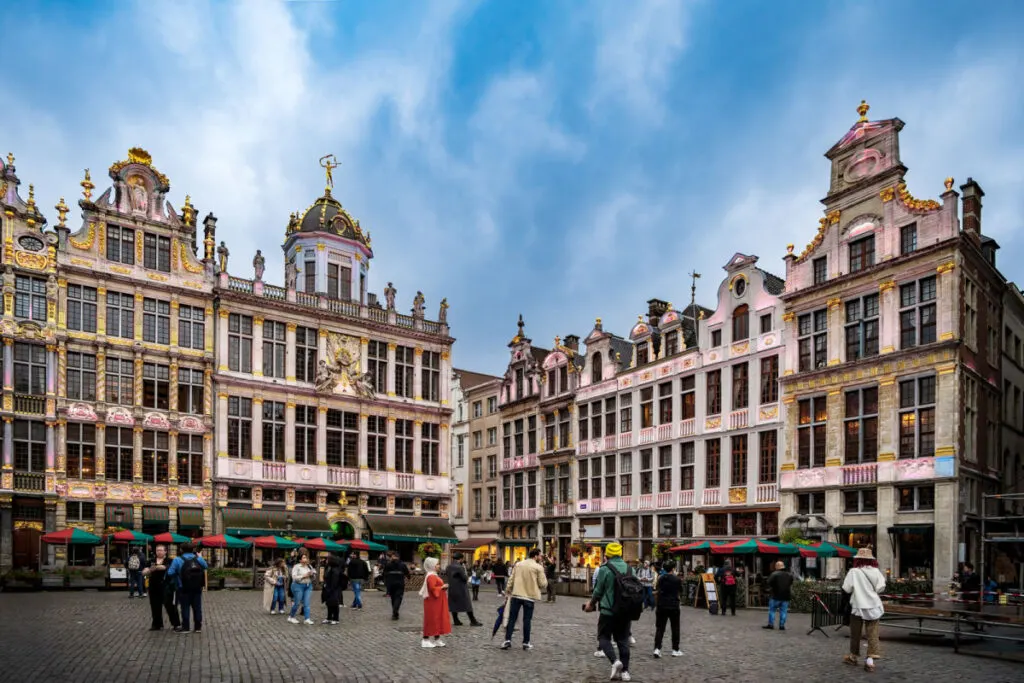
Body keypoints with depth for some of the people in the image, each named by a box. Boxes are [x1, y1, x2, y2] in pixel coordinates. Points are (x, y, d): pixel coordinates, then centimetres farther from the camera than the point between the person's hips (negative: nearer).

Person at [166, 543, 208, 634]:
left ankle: (185, 627, 8)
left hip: (184, 589, -3)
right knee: (197, 607, 10)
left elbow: (170, 573, -16)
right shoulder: (199, 559, 1)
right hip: (197, 588, 3)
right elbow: (205, 567, 19)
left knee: (185, 608, 6)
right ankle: (198, 627, 15)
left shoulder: (177, 560, -10)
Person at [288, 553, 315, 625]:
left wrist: (311, 575, -6)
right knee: (297, 603, 1)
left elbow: (313, 578, 17)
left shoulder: (309, 567, 11)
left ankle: (307, 619, -4)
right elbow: (294, 577, -14)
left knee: (306, 603, -2)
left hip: (308, 586, 5)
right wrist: (303, 576, -18)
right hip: (298, 586, -4)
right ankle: (291, 617, 21)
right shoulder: (296, 567, -5)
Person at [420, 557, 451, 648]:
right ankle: (426, 640, 1)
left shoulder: (433, 575, 15)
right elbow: (432, 588, -26)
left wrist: (443, 587, 9)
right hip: (433, 602, -11)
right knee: (431, 620, -5)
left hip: (437, 602, 11)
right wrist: (442, 587, -19)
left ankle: (437, 639, 18)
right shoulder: (431, 576, -18)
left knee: (437, 619, 12)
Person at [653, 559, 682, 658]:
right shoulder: (677, 579, -10)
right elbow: (681, 590, 5)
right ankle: (675, 650, 15)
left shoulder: (660, 578, 0)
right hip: (673, 606, -2)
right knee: (675, 628, 11)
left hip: (661, 606, 2)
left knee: (660, 628, 5)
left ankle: (657, 648, -6)